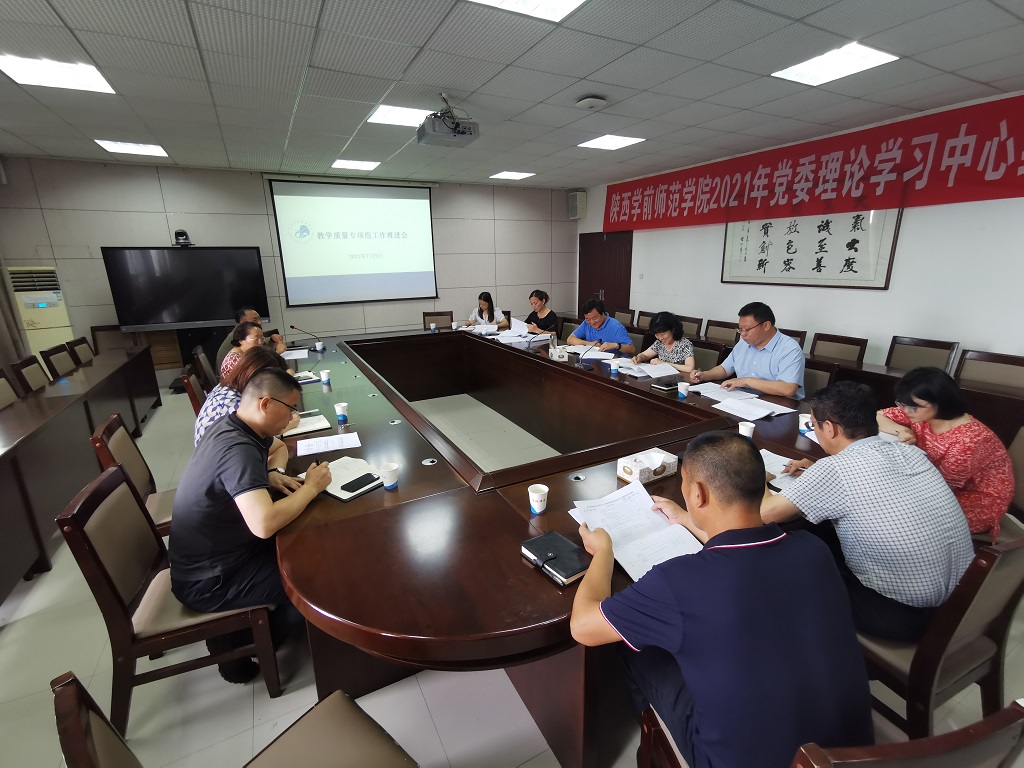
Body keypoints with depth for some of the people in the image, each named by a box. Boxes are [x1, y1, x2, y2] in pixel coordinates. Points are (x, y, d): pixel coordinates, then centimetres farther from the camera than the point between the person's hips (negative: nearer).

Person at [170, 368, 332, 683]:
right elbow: (264, 524, -42)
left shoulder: (227, 427, -1)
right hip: (208, 583, -9)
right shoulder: (238, 448, -31)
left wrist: (271, 478, -2)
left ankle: (239, 633, 20)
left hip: (206, 559, 9)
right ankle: (238, 647, 12)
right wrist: (311, 487, -26)